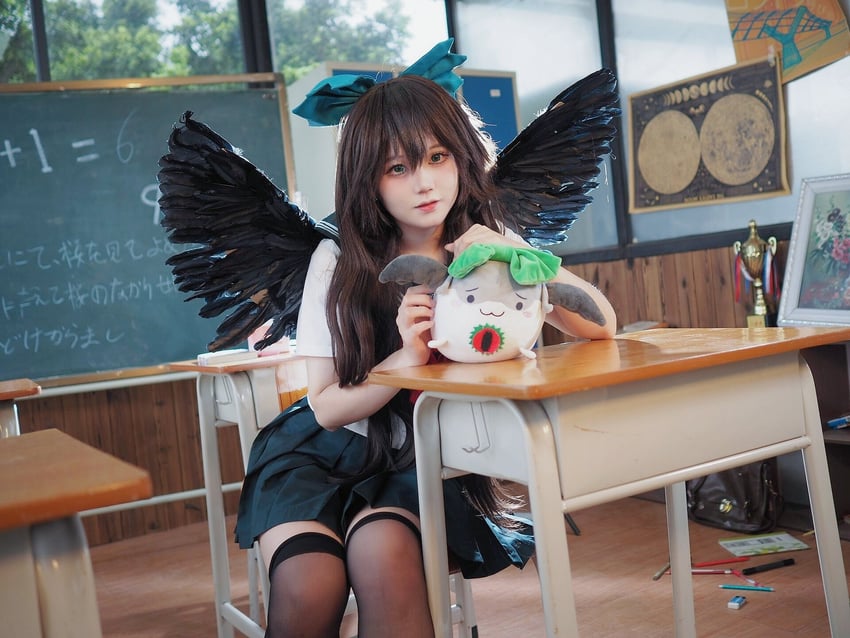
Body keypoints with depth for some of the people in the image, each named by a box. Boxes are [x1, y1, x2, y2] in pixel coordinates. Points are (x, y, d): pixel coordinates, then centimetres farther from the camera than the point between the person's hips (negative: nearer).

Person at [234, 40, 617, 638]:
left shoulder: (487, 242, -2)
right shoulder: (339, 262, -9)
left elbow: (602, 326, -10)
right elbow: (327, 407, -8)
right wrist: (409, 358, -25)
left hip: (419, 462, 1)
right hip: (322, 453, 0)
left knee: (384, 552, -32)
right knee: (311, 587, -27)